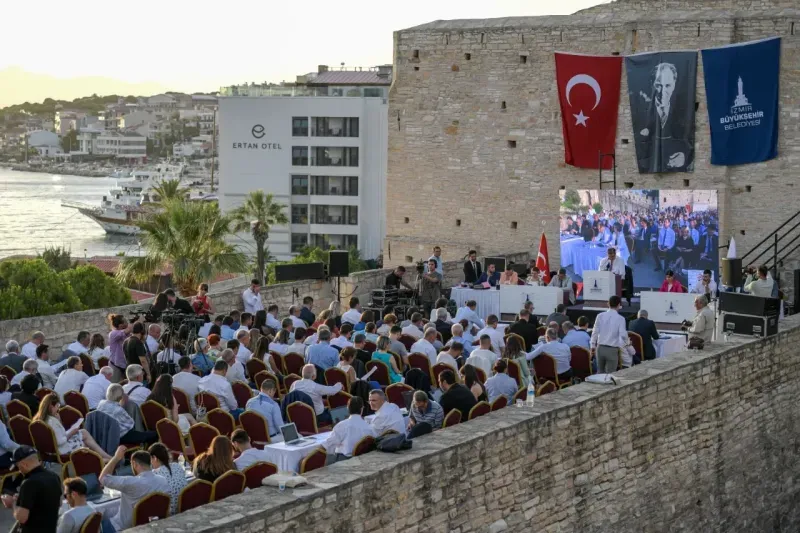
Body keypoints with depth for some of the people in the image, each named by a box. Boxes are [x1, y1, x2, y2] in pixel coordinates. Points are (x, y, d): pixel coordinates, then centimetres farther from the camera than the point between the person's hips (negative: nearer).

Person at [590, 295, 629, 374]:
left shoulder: (600, 316, -1)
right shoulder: (620, 318, -9)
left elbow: (595, 332, 1)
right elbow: (623, 335, -13)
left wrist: (593, 346, 11)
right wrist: (621, 347, 5)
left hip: (600, 348, 3)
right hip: (612, 350, -3)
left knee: (600, 372, 16)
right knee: (610, 374, 2)